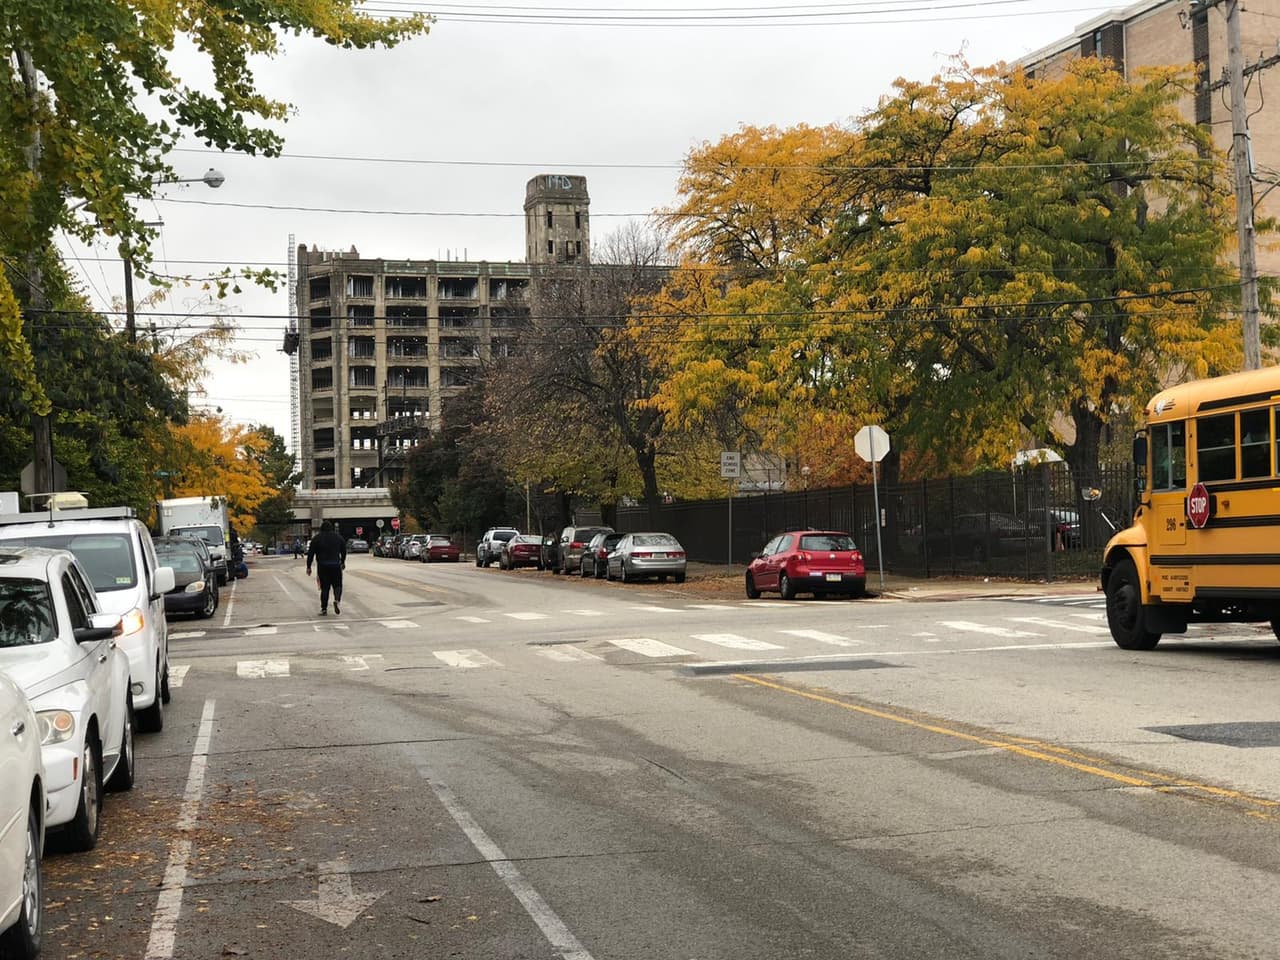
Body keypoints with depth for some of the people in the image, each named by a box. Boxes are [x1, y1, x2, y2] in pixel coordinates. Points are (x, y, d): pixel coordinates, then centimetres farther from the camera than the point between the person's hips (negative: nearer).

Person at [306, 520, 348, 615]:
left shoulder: (316, 538, 1)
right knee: (337, 585, 10)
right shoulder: (338, 536, 6)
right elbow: (344, 550, 14)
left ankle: (324, 609, 3)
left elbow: (310, 553, 1)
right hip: (335, 565, 0)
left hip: (322, 566, 0)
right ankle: (337, 600, -18)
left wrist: (308, 567, 7)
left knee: (324, 587, 5)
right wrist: (343, 562, 28)